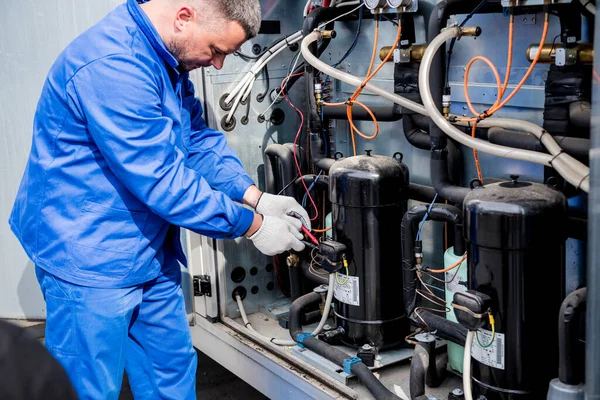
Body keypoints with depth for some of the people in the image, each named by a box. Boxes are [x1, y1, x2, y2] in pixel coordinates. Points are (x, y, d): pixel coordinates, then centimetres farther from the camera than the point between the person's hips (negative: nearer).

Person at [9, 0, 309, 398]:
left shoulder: (170, 58, 3)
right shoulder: (112, 66, -29)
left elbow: (199, 138, 10)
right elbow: (162, 180, -28)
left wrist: (256, 197, -3)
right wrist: (253, 225, -19)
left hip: (151, 254, 9)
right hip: (90, 262, -9)